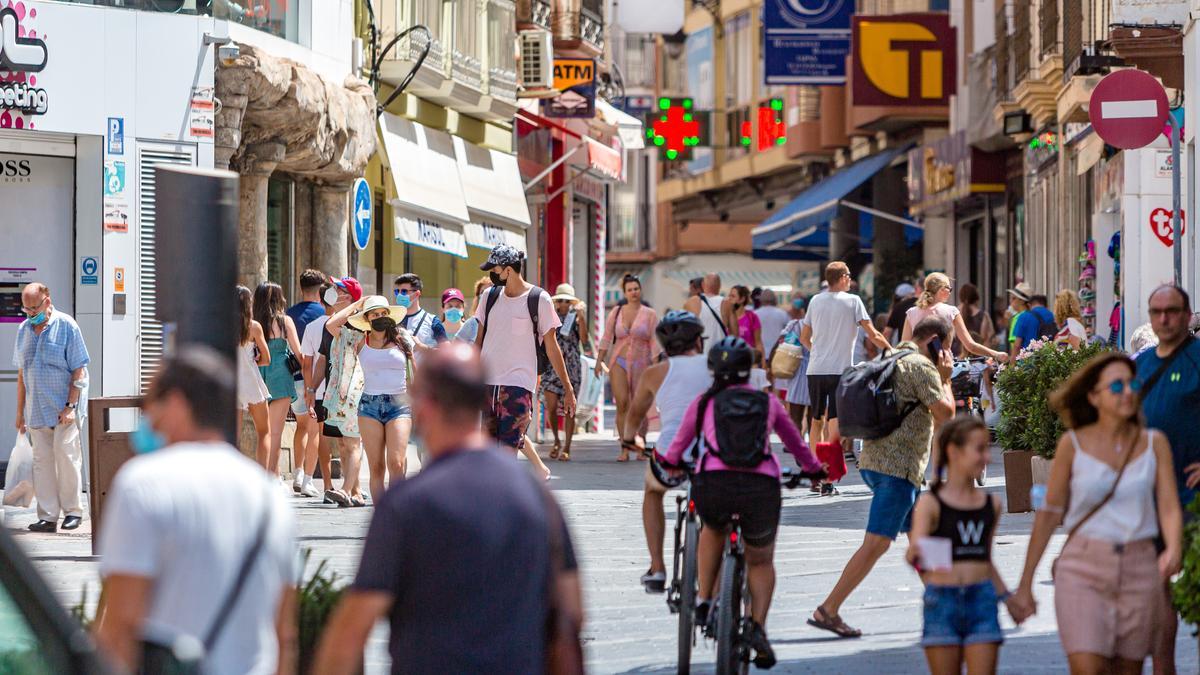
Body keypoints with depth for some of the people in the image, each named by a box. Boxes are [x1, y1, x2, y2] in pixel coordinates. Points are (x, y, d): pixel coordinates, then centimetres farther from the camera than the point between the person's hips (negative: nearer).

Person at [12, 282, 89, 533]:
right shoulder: (23, 329, 11)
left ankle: (73, 510, 6)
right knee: (42, 461, 2)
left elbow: (79, 371, -6)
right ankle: (47, 516, 4)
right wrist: (20, 412, 15)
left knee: (66, 457, -5)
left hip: (63, 408, -5)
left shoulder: (66, 326, -5)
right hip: (36, 409, 5)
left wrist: (70, 406, -14)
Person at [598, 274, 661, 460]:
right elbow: (606, 338, 8)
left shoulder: (649, 315, 2)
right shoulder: (616, 313, 8)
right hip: (619, 362, 1)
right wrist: (599, 361, -1)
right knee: (622, 404, -10)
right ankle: (625, 449, -8)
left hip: (641, 364, -1)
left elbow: (655, 343, -2)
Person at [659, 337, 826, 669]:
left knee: (713, 529, 36)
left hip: (713, 485, 0)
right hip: (761, 488, 0)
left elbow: (678, 446, 27)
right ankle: (758, 626, 0)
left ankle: (704, 601, 28)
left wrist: (666, 459, 49)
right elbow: (796, 444, 32)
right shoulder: (768, 402, 19)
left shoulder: (704, 402, 16)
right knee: (761, 562, 22)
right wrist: (814, 468, 50)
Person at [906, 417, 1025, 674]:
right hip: (942, 600, -3)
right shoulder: (930, 504, -3)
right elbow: (914, 553, -15)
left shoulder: (991, 504, 12)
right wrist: (915, 555, -38)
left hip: (982, 598, 3)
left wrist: (1007, 598, 23)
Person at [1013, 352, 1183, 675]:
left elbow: (1170, 509, -3)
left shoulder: (1154, 443, 3)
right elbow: (1049, 514, 4)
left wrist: (1174, 550, -25)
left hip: (1139, 571, 2)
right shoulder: (1073, 444, -3)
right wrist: (1025, 583, 5)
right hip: (1084, 571, -2)